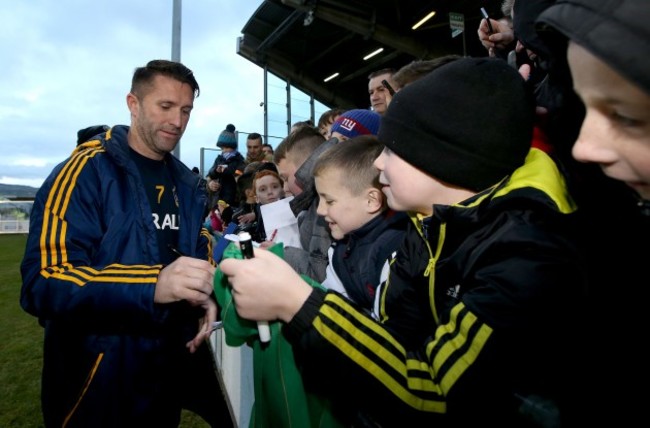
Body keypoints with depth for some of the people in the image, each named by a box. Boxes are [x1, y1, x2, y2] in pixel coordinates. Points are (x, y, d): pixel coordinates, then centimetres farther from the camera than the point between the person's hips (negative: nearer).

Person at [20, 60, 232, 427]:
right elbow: (45, 281, -23)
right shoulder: (86, 172, -15)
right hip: (100, 374, -6)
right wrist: (153, 284, -36)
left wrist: (206, 297, -8)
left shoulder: (186, 183, 6)